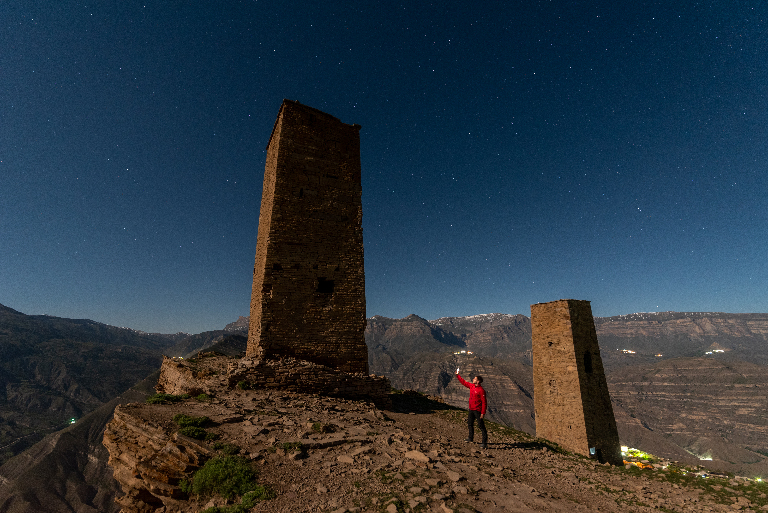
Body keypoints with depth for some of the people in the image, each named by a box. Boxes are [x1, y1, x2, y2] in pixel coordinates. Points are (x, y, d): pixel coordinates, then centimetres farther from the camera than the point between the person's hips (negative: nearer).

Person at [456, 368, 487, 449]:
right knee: (469, 424, 21)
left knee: (481, 426, -3)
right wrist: (457, 375, 12)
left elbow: (484, 402, -20)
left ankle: (485, 442, 5)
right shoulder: (471, 386, 3)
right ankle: (471, 438, 40)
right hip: (471, 409, 9)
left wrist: (483, 413, -21)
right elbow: (464, 382, 16)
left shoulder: (481, 390, -20)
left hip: (478, 410, -9)